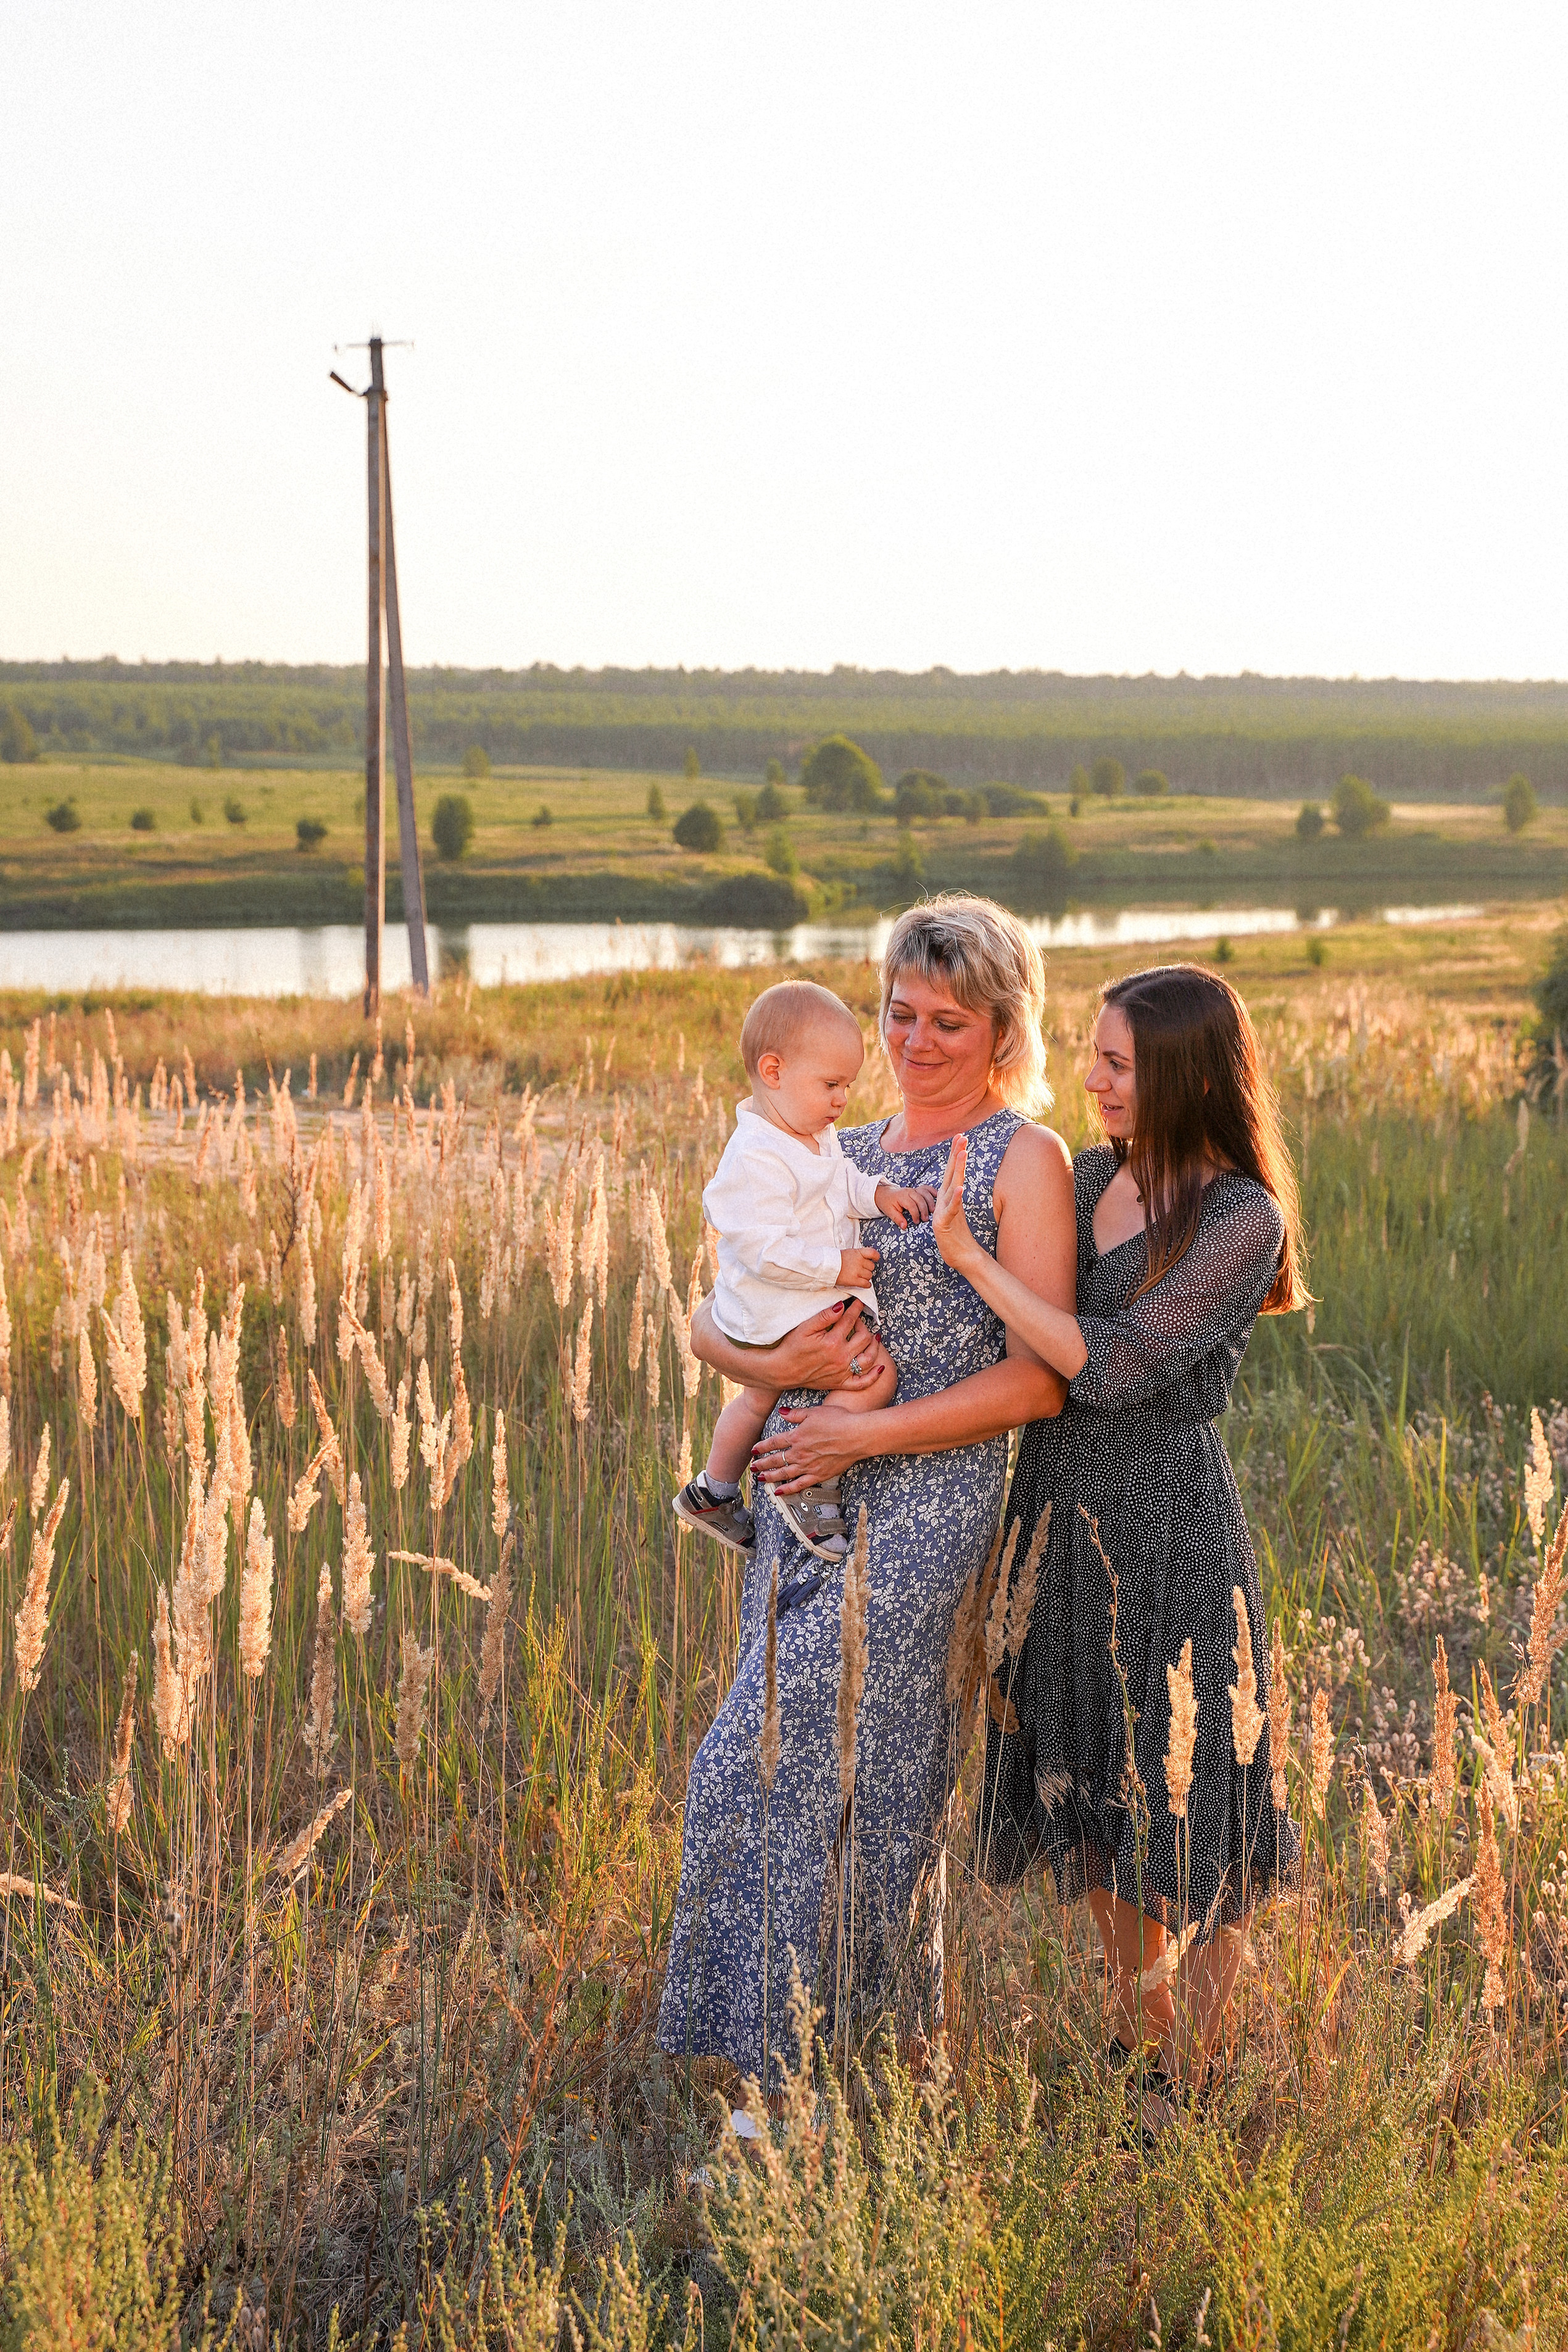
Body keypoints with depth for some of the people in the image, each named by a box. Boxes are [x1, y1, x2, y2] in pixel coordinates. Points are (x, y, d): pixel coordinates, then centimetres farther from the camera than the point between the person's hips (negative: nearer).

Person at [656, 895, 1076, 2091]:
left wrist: (864, 1433, -14)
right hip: (802, 1494, 6)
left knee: (779, 1760, -11)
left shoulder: (1025, 1159, -2)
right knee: (872, 1777, 9)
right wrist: (777, 1364, -10)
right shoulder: (838, 1156, 16)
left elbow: (1040, 1378, -10)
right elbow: (711, 1319, 13)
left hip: (927, 1502, -6)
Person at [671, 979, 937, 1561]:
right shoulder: (757, 1159, -29)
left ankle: (712, 1493, 49)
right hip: (780, 1311, -11)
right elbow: (764, 1248, -31)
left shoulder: (820, 1136, 3)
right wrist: (836, 1268, -25)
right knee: (876, 1375, -22)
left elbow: (844, 1184, 17)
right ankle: (812, 1486, -11)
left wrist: (881, 1194, -3)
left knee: (760, 1399, 29)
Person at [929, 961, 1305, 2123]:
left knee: (1180, 1803, 3)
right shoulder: (1093, 1175, 6)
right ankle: (1141, 2033, 36)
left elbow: (1110, 1365, -22)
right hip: (1063, 1511, 7)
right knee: (1092, 1789, 18)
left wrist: (967, 1252, -22)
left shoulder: (1243, 1219, -15)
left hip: (1166, 1521, -7)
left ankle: (1195, 2083, 18)